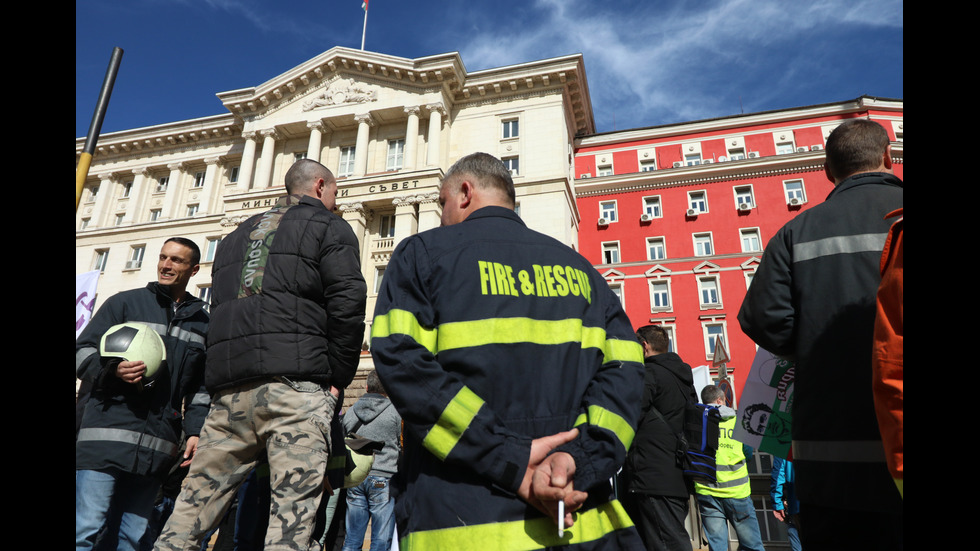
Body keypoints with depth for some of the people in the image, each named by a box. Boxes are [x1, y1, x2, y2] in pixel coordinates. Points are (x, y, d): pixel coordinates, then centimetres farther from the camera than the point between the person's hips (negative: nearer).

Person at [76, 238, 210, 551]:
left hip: (157, 448, 3)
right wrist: (112, 370, -15)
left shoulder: (203, 323, 17)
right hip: (107, 436, -2)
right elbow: (83, 351, 6)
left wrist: (195, 431, 5)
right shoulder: (124, 303, 10)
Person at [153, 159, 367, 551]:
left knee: (196, 503, 12)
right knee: (293, 511, -7)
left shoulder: (238, 234, 28)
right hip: (296, 384, -6)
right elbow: (348, 303, -7)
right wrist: (338, 380, -1)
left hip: (229, 390, 6)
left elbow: (218, 308, 24)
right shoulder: (330, 228, 7)